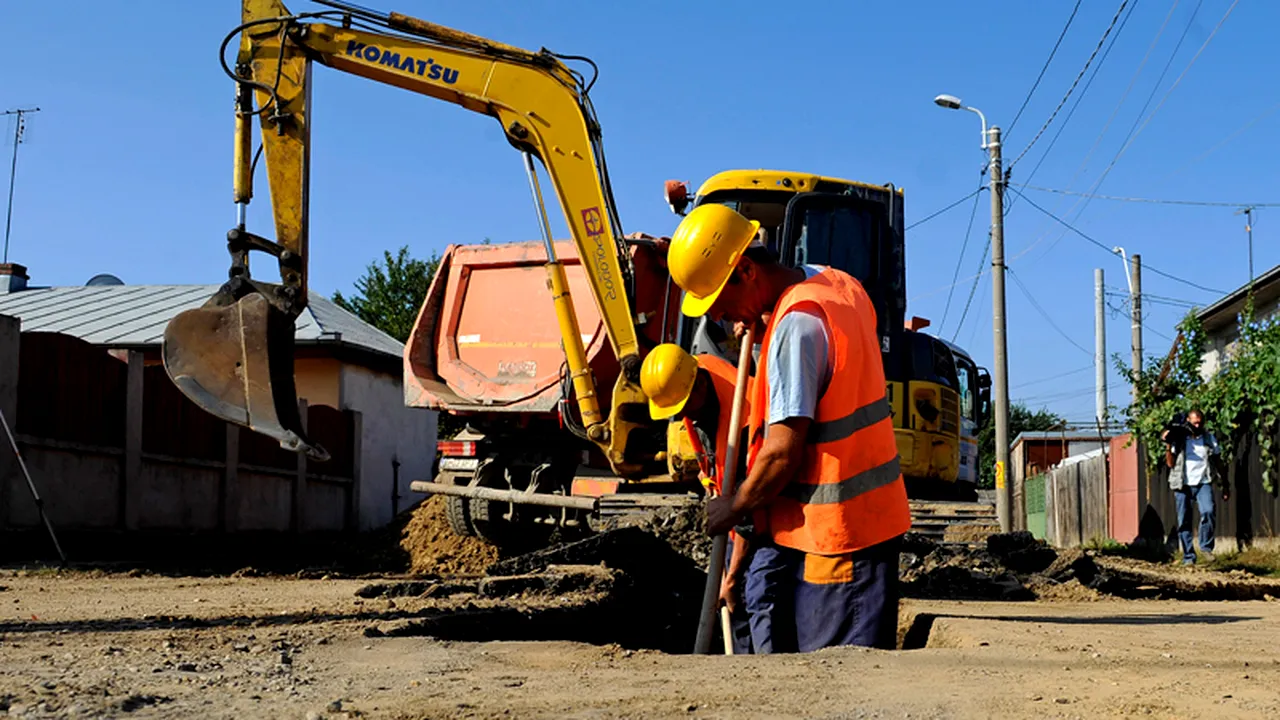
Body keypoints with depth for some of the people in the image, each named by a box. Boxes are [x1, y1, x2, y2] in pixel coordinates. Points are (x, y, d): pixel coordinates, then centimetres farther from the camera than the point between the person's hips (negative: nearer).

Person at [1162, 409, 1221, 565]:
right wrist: (1168, 446, -14)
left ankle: (1206, 546, -7)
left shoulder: (1209, 438, 7)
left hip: (1203, 483, 0)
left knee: (1208, 511, -24)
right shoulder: (1178, 438, 2)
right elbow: (1170, 463, 0)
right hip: (1183, 485, 0)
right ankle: (1188, 557, 7)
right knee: (1184, 522, -1)